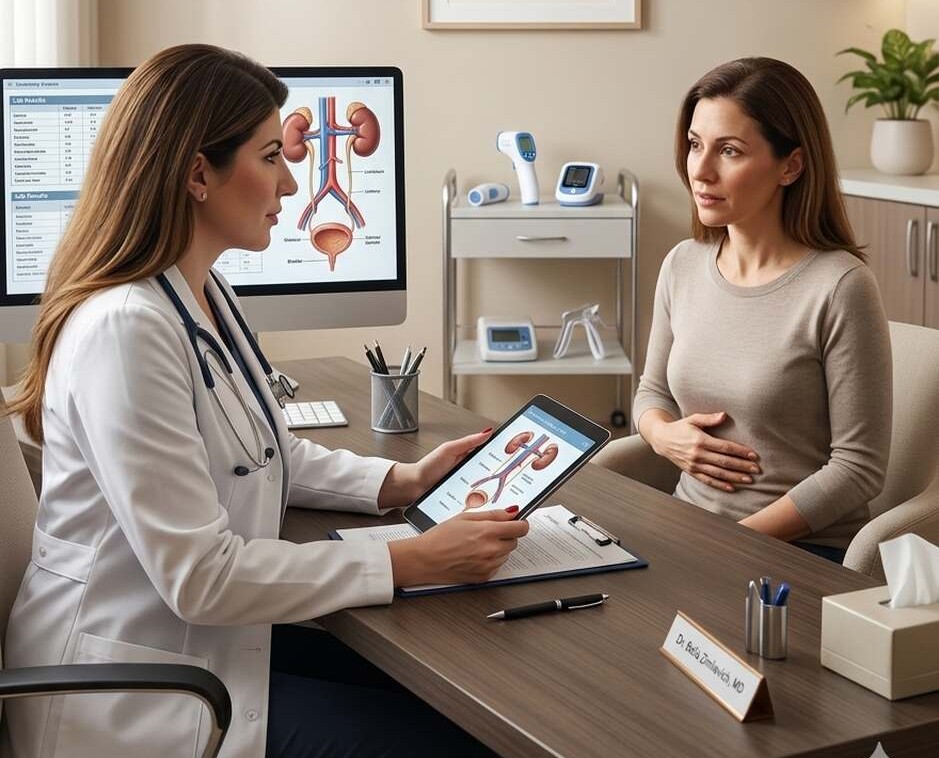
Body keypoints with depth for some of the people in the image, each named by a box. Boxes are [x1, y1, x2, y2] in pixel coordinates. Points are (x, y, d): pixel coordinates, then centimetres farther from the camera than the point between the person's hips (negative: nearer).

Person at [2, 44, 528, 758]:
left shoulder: (205, 295, 5)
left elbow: (267, 452, 19)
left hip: (209, 637, 9)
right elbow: (202, 576, -27)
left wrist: (404, 480, 5)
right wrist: (413, 561, -22)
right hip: (138, 694, -9)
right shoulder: (126, 330, -26)